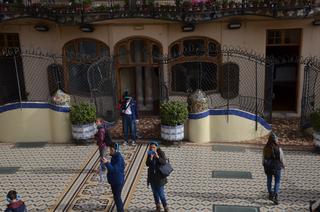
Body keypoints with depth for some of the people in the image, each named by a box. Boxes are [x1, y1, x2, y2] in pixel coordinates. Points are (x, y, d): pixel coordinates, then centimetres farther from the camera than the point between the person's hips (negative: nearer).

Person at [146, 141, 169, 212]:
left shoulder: (161, 153, -10)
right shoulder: (149, 154, -1)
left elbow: (164, 162, -20)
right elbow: (147, 164, -7)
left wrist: (157, 156, -32)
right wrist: (151, 158, -24)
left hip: (160, 176, -4)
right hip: (152, 176, 4)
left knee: (161, 193, -3)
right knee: (155, 192, 14)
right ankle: (158, 206, 29)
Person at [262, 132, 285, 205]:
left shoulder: (265, 148, -9)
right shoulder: (278, 148, -19)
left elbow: (264, 158, 0)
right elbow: (281, 158, -9)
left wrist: (264, 165, 16)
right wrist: (283, 165, 10)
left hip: (268, 167, 3)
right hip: (276, 167, -3)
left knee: (269, 180, 18)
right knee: (277, 181, 8)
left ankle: (270, 194, 31)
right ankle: (276, 196, -4)